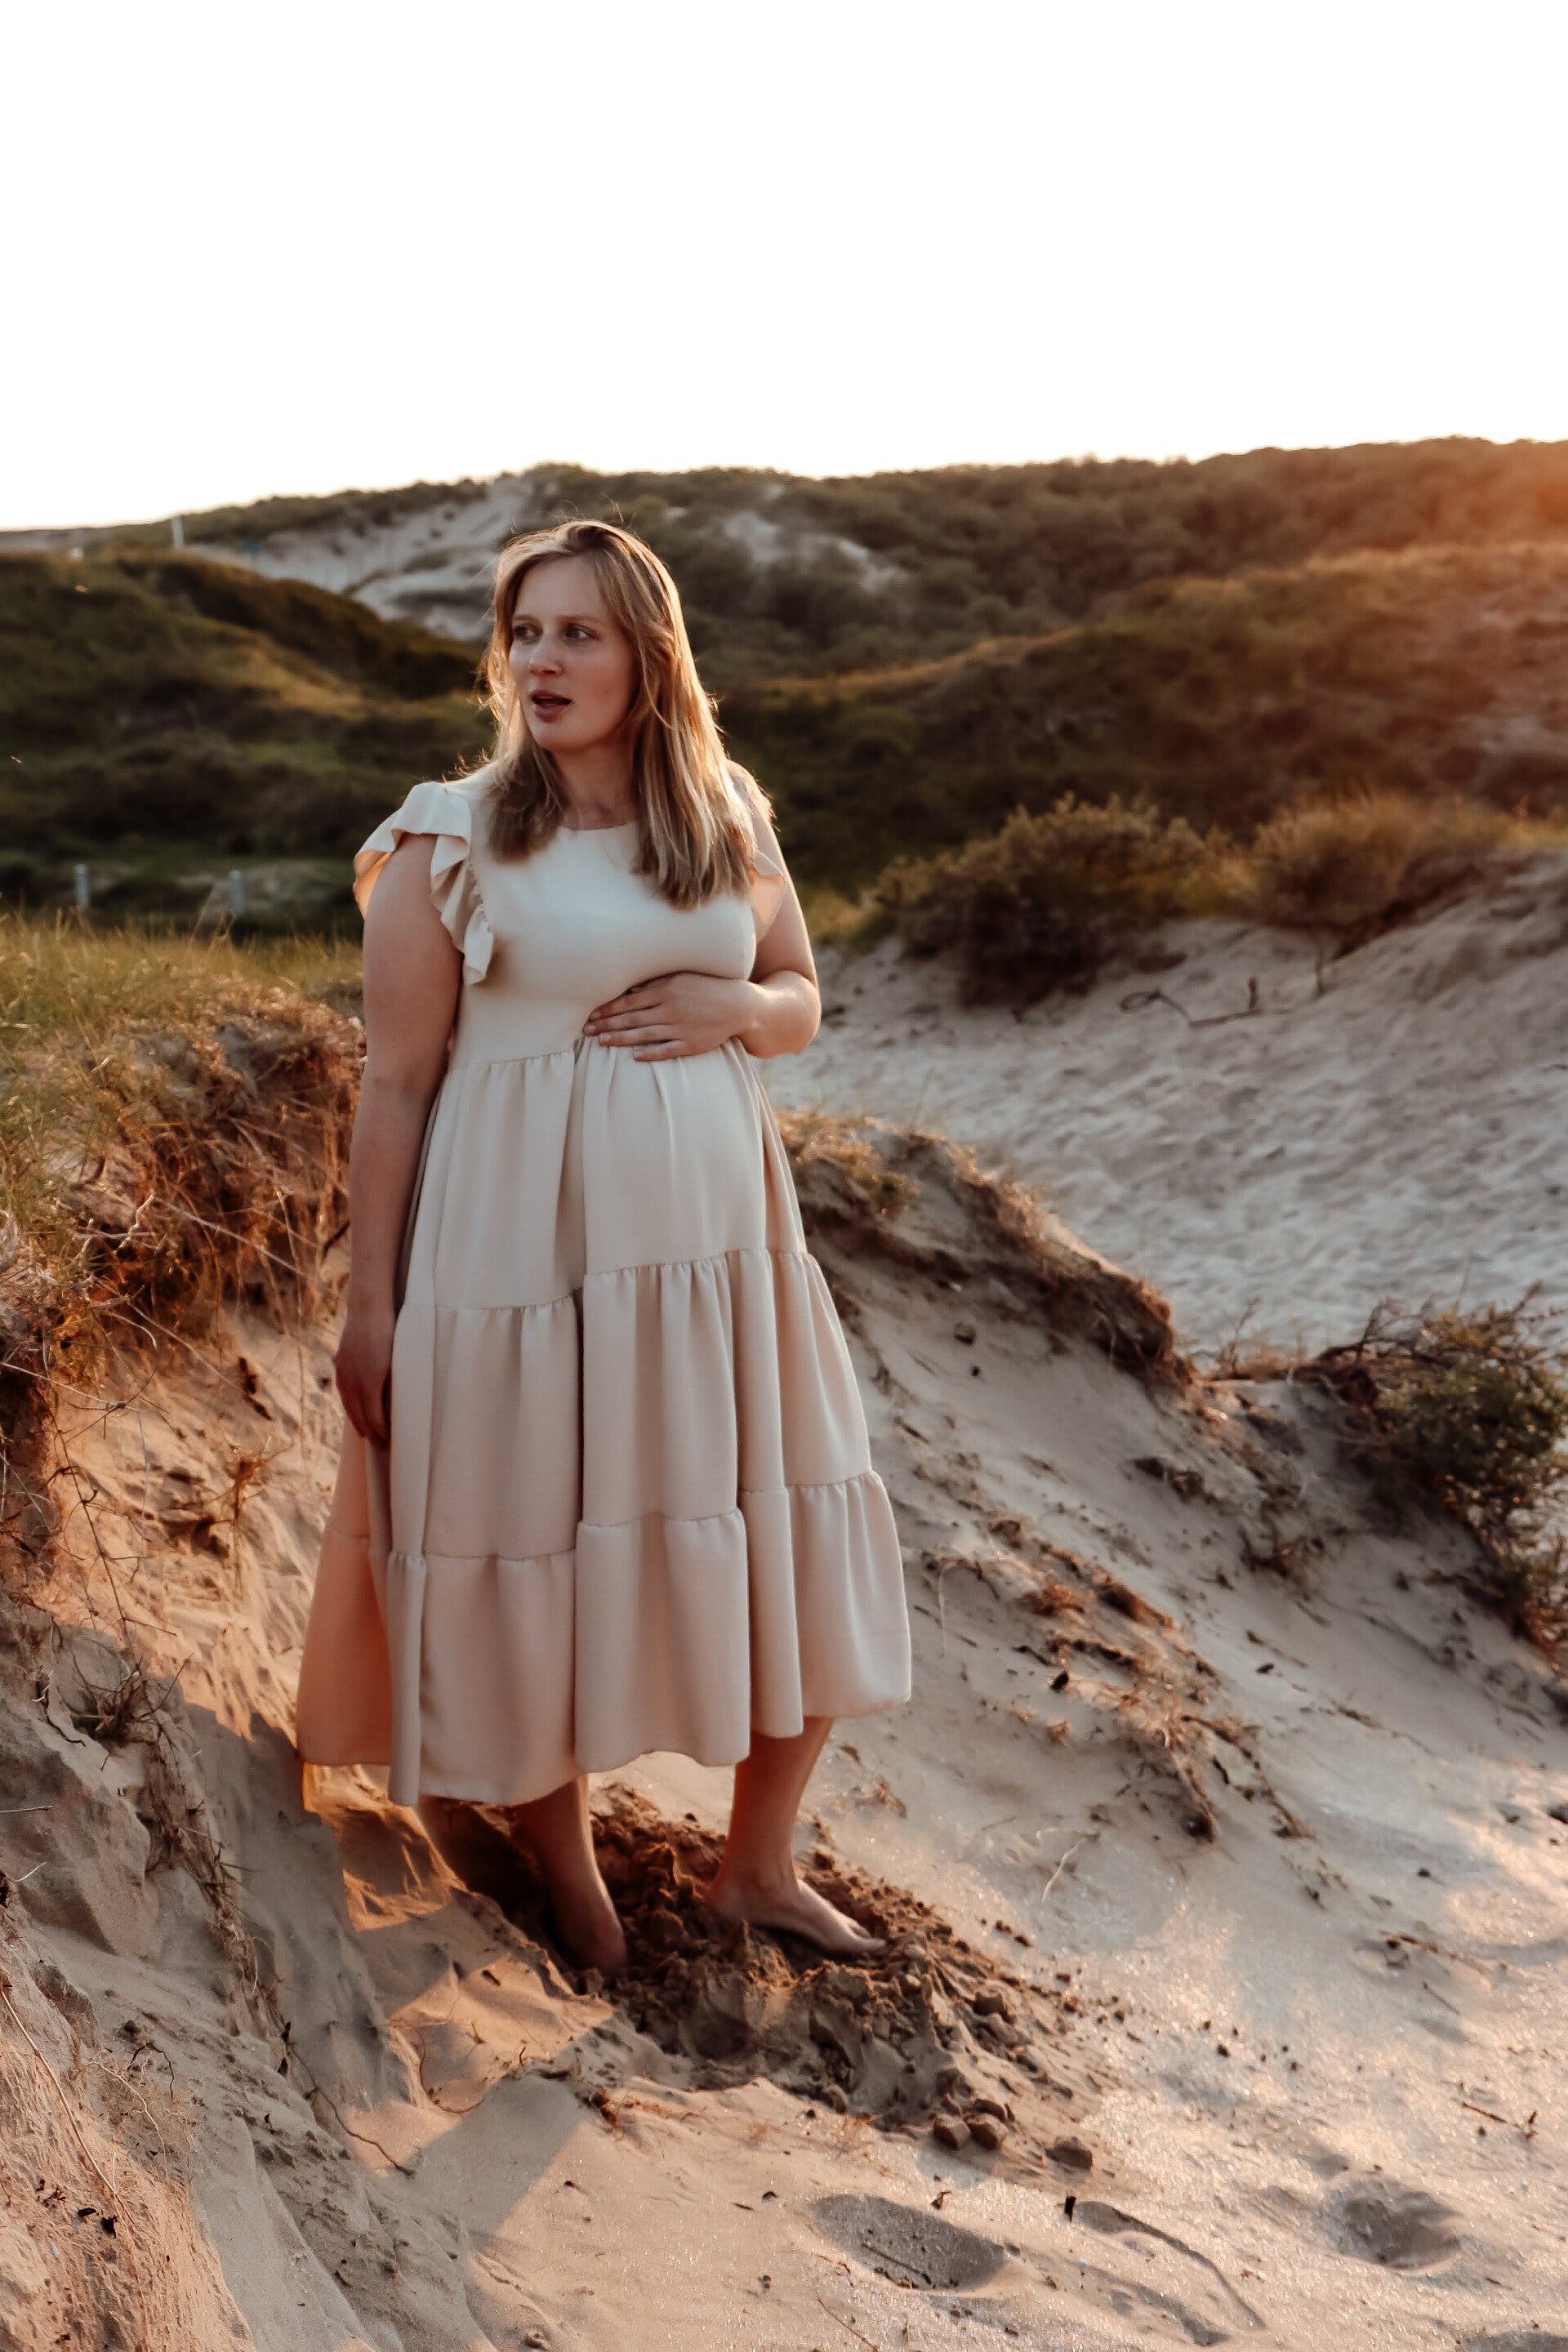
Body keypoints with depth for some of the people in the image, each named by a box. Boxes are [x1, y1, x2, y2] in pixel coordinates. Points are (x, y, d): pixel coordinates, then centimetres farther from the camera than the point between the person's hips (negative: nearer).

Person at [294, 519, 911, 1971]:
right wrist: (370, 1300, -5)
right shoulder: (451, 839, -4)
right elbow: (396, 1080, -4)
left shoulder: (728, 820, 8)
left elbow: (803, 1004, 18)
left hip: (711, 1233, 4)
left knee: (793, 1543, 8)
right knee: (534, 1546, 4)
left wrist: (732, 1007, -6)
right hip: (522, 1239, -4)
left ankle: (757, 1864, 30)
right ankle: (571, 1885, 28)